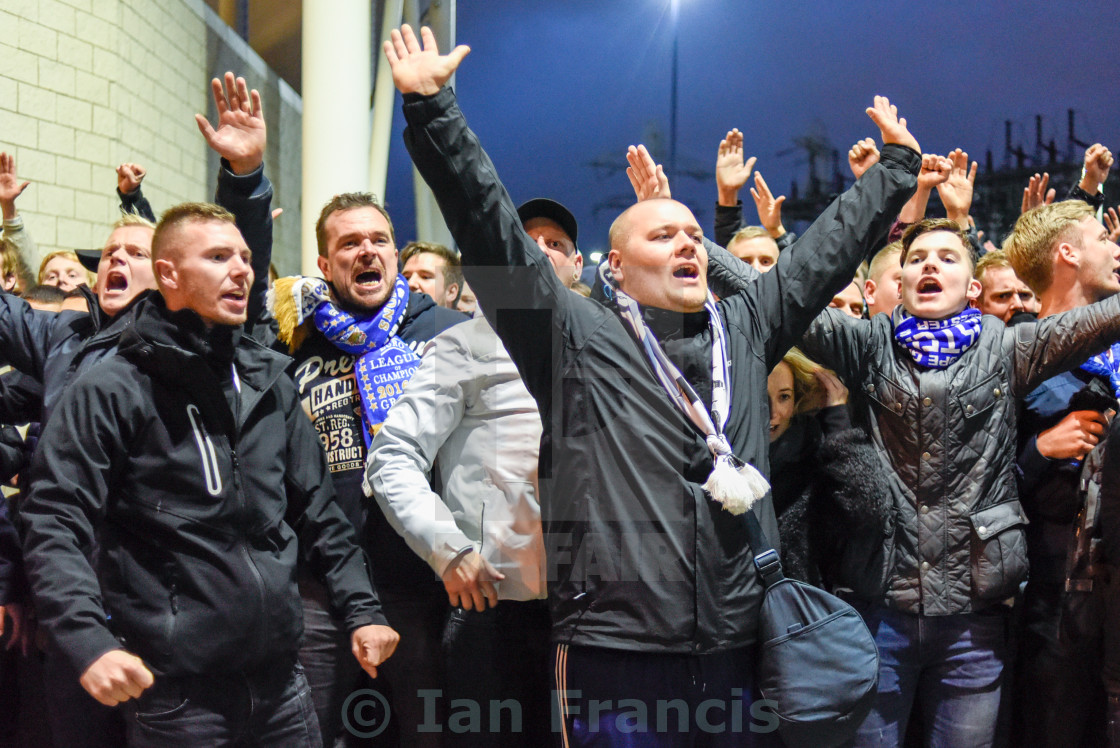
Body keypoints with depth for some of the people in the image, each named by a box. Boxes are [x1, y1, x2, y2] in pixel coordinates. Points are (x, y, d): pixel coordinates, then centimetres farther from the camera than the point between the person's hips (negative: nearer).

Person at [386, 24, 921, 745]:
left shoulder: (744, 330, 14)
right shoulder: (578, 335, 1)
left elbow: (827, 247, 22)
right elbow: (492, 229, -6)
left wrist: (898, 164, 29)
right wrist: (431, 108, -11)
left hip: (738, 650, 5)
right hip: (617, 654, -4)